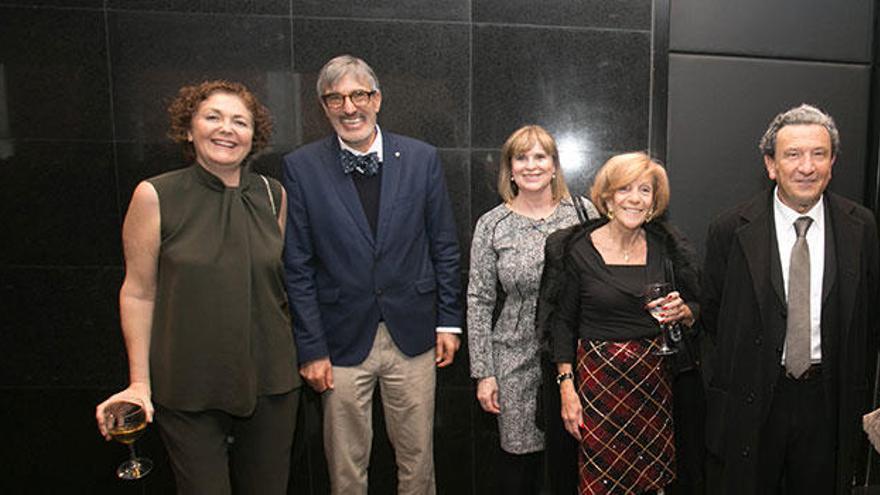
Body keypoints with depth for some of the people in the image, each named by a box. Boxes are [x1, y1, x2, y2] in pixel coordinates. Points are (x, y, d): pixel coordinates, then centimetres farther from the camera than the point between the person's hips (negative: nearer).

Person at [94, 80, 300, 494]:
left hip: (270, 382, 3)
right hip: (189, 391, -3)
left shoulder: (273, 195, 1)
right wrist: (139, 383, -4)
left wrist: (301, 355, 9)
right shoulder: (155, 196, -8)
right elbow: (138, 293, -4)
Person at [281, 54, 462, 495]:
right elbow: (297, 267, -4)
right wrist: (311, 348, -5)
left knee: (418, 458, 16)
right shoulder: (301, 168, -4)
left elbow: (444, 247, 4)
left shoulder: (422, 159, 0)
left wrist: (449, 321, 3)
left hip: (413, 336, 1)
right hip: (343, 339, -1)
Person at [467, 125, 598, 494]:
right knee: (518, 454, 10)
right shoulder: (492, 225, -2)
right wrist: (483, 373, -2)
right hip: (517, 359, 0)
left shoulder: (583, 213, -1)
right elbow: (479, 302, 0)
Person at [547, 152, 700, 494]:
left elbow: (696, 310, 13)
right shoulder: (579, 250, -7)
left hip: (654, 376, 3)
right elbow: (563, 322, -3)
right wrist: (566, 388, -8)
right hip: (599, 378, -3)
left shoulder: (666, 247, 3)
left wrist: (682, 312, -11)